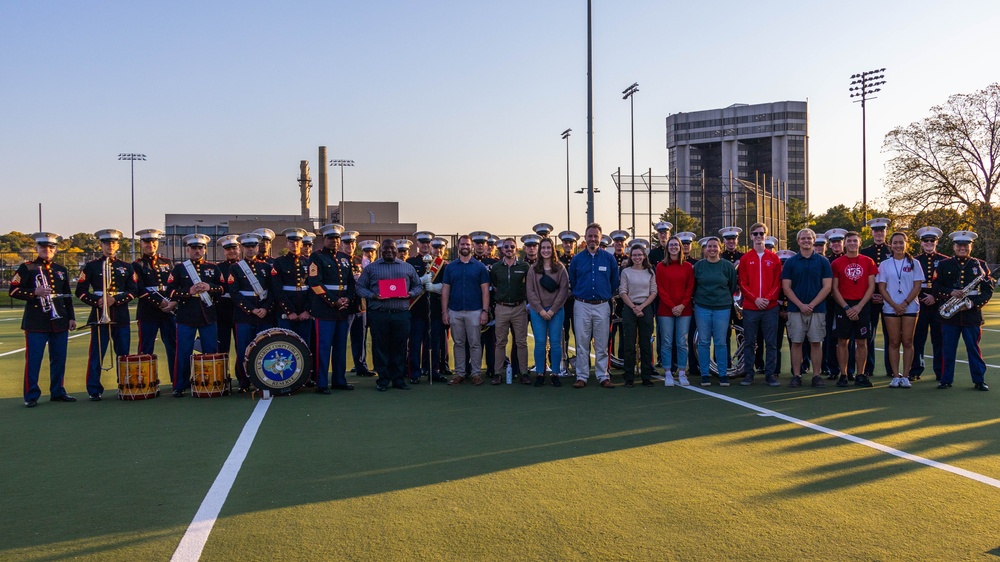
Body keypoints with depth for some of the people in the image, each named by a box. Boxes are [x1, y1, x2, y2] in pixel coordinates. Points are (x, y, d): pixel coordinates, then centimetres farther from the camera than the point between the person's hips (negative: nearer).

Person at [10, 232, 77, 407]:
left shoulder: (61, 270, 16)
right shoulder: (27, 268, 2)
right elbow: (13, 291, -2)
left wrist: (71, 317, 13)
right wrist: (35, 293, -17)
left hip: (59, 322, 5)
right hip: (36, 324, -4)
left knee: (59, 359, 7)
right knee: (33, 360, -3)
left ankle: (57, 392, 17)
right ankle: (31, 396, 4)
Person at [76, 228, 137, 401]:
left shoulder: (126, 267, 11)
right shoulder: (91, 266, 6)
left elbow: (133, 291, 4)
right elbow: (80, 291, 3)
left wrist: (116, 299, -12)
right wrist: (96, 301, -13)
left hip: (121, 317, 2)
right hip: (99, 315, -2)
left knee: (124, 354, 6)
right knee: (96, 355, -2)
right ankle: (94, 390, 4)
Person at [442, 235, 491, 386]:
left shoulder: (480, 266, 2)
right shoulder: (450, 267, 7)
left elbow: (485, 290, 0)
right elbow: (445, 290, 6)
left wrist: (485, 311, -7)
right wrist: (444, 311, -1)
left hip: (474, 311, -2)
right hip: (455, 311, 2)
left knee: (475, 344, 2)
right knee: (458, 343, 9)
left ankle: (476, 373, 9)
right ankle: (459, 373, 15)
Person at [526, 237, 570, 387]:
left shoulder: (560, 268, 4)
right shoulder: (533, 269, 6)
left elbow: (564, 290, -2)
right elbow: (530, 291, 1)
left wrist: (553, 310, -9)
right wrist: (540, 310, -8)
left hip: (556, 311, 0)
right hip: (537, 311, 1)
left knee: (556, 343, 0)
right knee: (540, 343, 0)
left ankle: (555, 374, 8)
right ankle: (539, 374, 7)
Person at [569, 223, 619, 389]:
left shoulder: (609, 258, 3)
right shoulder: (577, 259, 4)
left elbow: (615, 282, 11)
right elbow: (572, 282, 13)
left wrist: (607, 295, 11)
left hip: (602, 306, 0)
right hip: (582, 306, 0)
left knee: (602, 344, 4)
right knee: (582, 344, 3)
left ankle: (603, 376, 11)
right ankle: (581, 376, 9)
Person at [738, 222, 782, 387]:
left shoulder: (774, 258, 7)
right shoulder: (745, 259, 6)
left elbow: (778, 282, 4)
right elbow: (743, 283, 1)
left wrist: (768, 298, -11)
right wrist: (755, 299, -11)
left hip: (770, 307, 0)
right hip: (750, 307, 0)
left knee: (771, 343, 3)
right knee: (749, 342, 4)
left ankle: (770, 374, 10)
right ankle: (749, 373, 11)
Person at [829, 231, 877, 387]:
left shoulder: (868, 262, 6)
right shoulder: (836, 263, 2)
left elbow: (871, 287, 3)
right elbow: (834, 288, 0)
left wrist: (859, 306, -8)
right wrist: (846, 307, -9)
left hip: (862, 306, 1)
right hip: (842, 306, -1)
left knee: (862, 342, 3)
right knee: (842, 341, 0)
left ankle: (860, 375, 10)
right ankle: (843, 375, 7)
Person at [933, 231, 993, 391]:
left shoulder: (980, 265, 7)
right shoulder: (944, 265, 8)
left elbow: (988, 290, 4)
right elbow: (936, 287, 4)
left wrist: (974, 303, -11)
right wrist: (950, 292, -15)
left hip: (972, 314, 0)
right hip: (949, 315, 1)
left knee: (974, 348, 4)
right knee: (948, 349, 4)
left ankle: (979, 380, 13)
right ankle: (946, 380, 12)